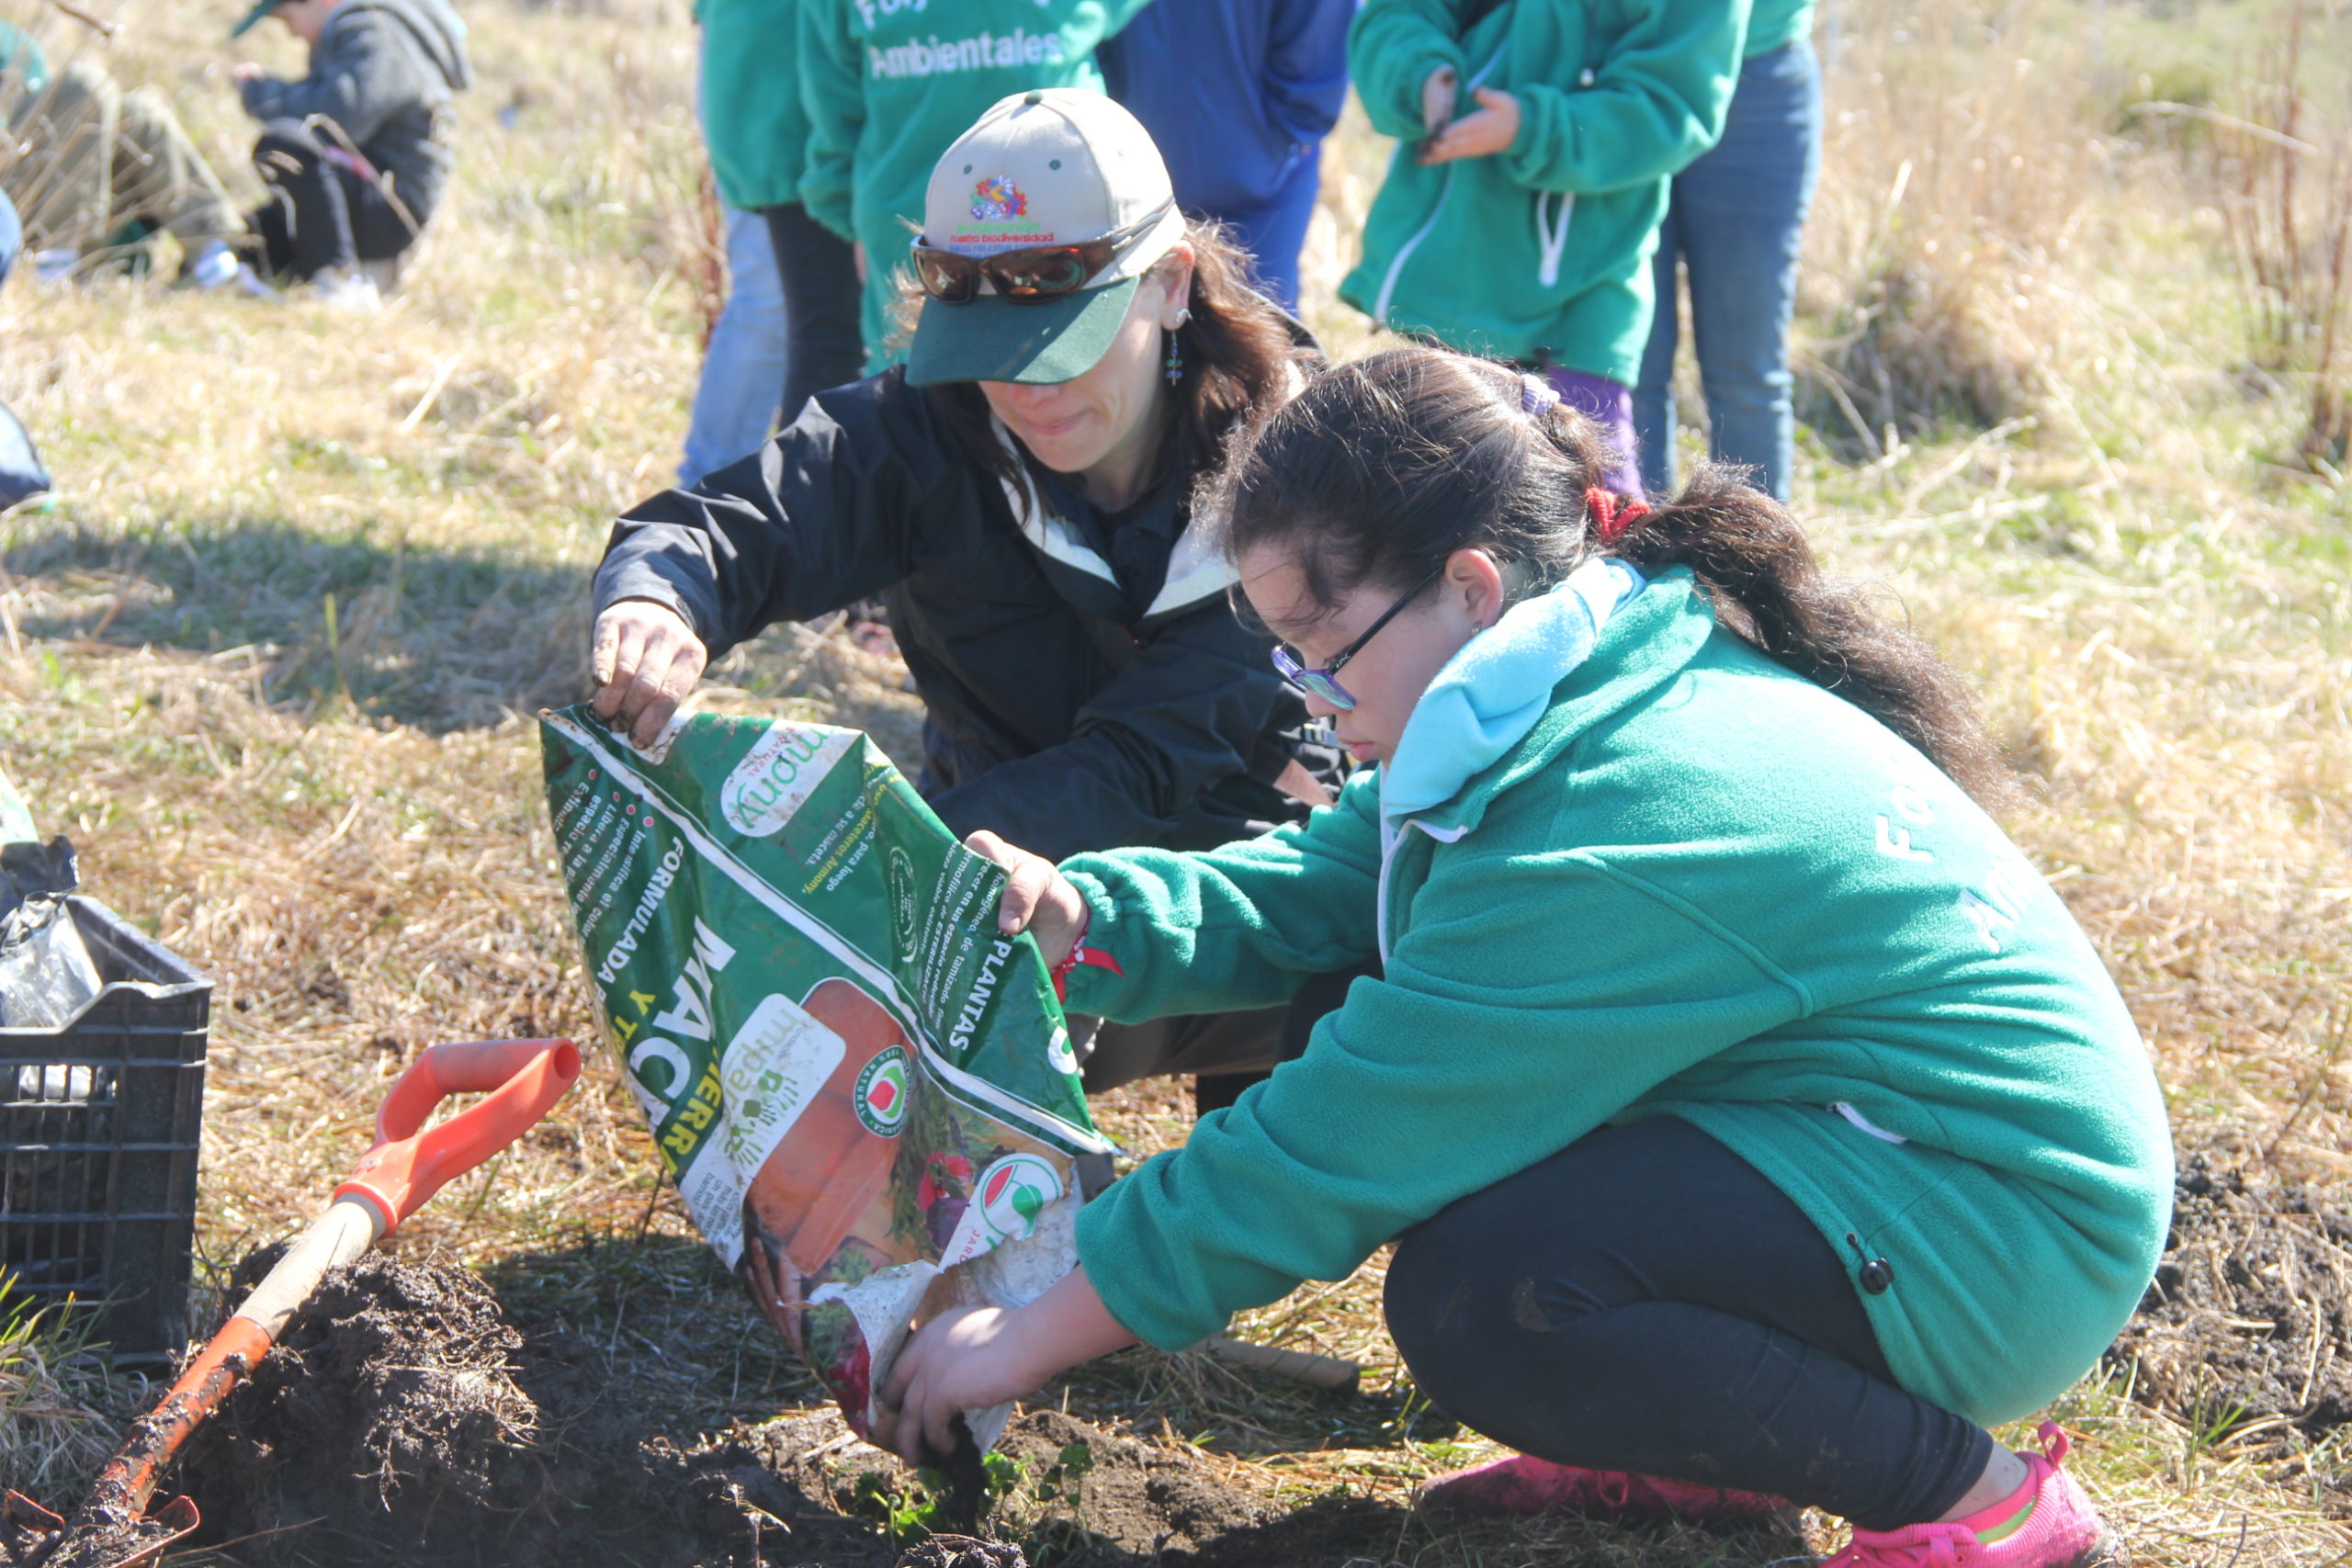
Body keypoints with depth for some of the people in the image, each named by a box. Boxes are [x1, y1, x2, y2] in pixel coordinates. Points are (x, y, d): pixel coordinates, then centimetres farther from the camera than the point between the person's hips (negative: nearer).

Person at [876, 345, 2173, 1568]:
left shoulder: (1610, 841, -29)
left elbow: (1334, 1153, -25)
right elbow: (1305, 892, 7)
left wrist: (1029, 1338, -17)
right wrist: (1087, 916, -13)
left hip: (2008, 1231, -10)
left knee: (1476, 1301, -29)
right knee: (1382, 1036, 4)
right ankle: (1686, 1437, 14)